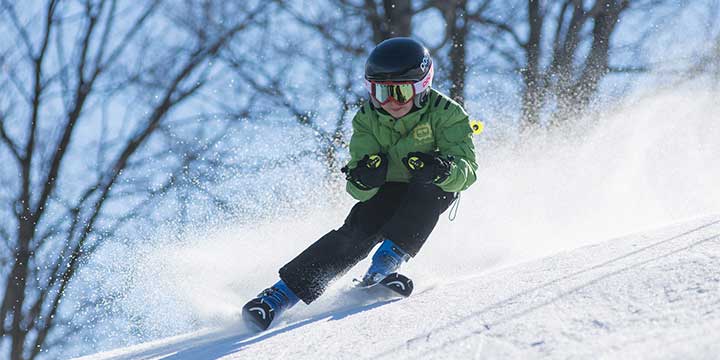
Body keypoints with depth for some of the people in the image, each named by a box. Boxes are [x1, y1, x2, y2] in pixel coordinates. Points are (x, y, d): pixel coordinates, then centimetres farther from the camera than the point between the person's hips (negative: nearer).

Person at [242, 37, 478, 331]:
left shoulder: (444, 113, -23)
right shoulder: (367, 119, -15)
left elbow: (467, 169, -30)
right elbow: (361, 191, -18)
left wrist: (442, 170, -52)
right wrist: (363, 179, -43)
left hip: (434, 193, -1)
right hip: (387, 191, 1)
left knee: (426, 187, -34)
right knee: (357, 232, -24)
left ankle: (389, 259, -33)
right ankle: (282, 294, -27)